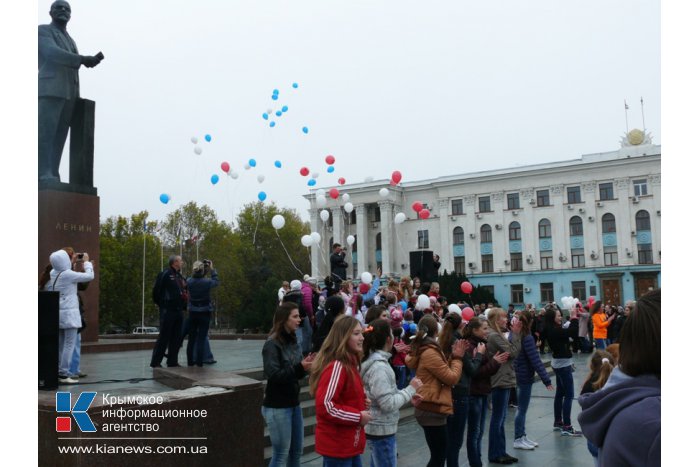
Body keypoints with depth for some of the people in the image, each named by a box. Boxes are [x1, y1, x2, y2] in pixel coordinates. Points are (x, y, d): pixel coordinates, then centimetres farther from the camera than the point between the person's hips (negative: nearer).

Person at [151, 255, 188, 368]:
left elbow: (184, 293, 23)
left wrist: (184, 305, 11)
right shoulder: (165, 274, -8)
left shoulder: (180, 277, 16)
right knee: (164, 337, -5)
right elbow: (156, 291, -9)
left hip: (178, 311, 8)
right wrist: (162, 304, -3)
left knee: (177, 337, 9)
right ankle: (156, 362, 2)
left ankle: (172, 361, 16)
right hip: (168, 311, -8)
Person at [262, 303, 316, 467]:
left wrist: (306, 366, -8)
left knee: (297, 450, 15)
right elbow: (273, 375, -22)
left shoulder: (293, 342, 6)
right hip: (277, 406, -7)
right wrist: (299, 367, -28)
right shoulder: (272, 345, -15)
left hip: (294, 403, 7)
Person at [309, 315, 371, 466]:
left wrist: (362, 403, 3)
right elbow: (324, 405, -26)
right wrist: (358, 416, -19)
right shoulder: (336, 366, -21)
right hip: (337, 445, -9)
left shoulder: (349, 363, 9)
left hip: (349, 443, 10)